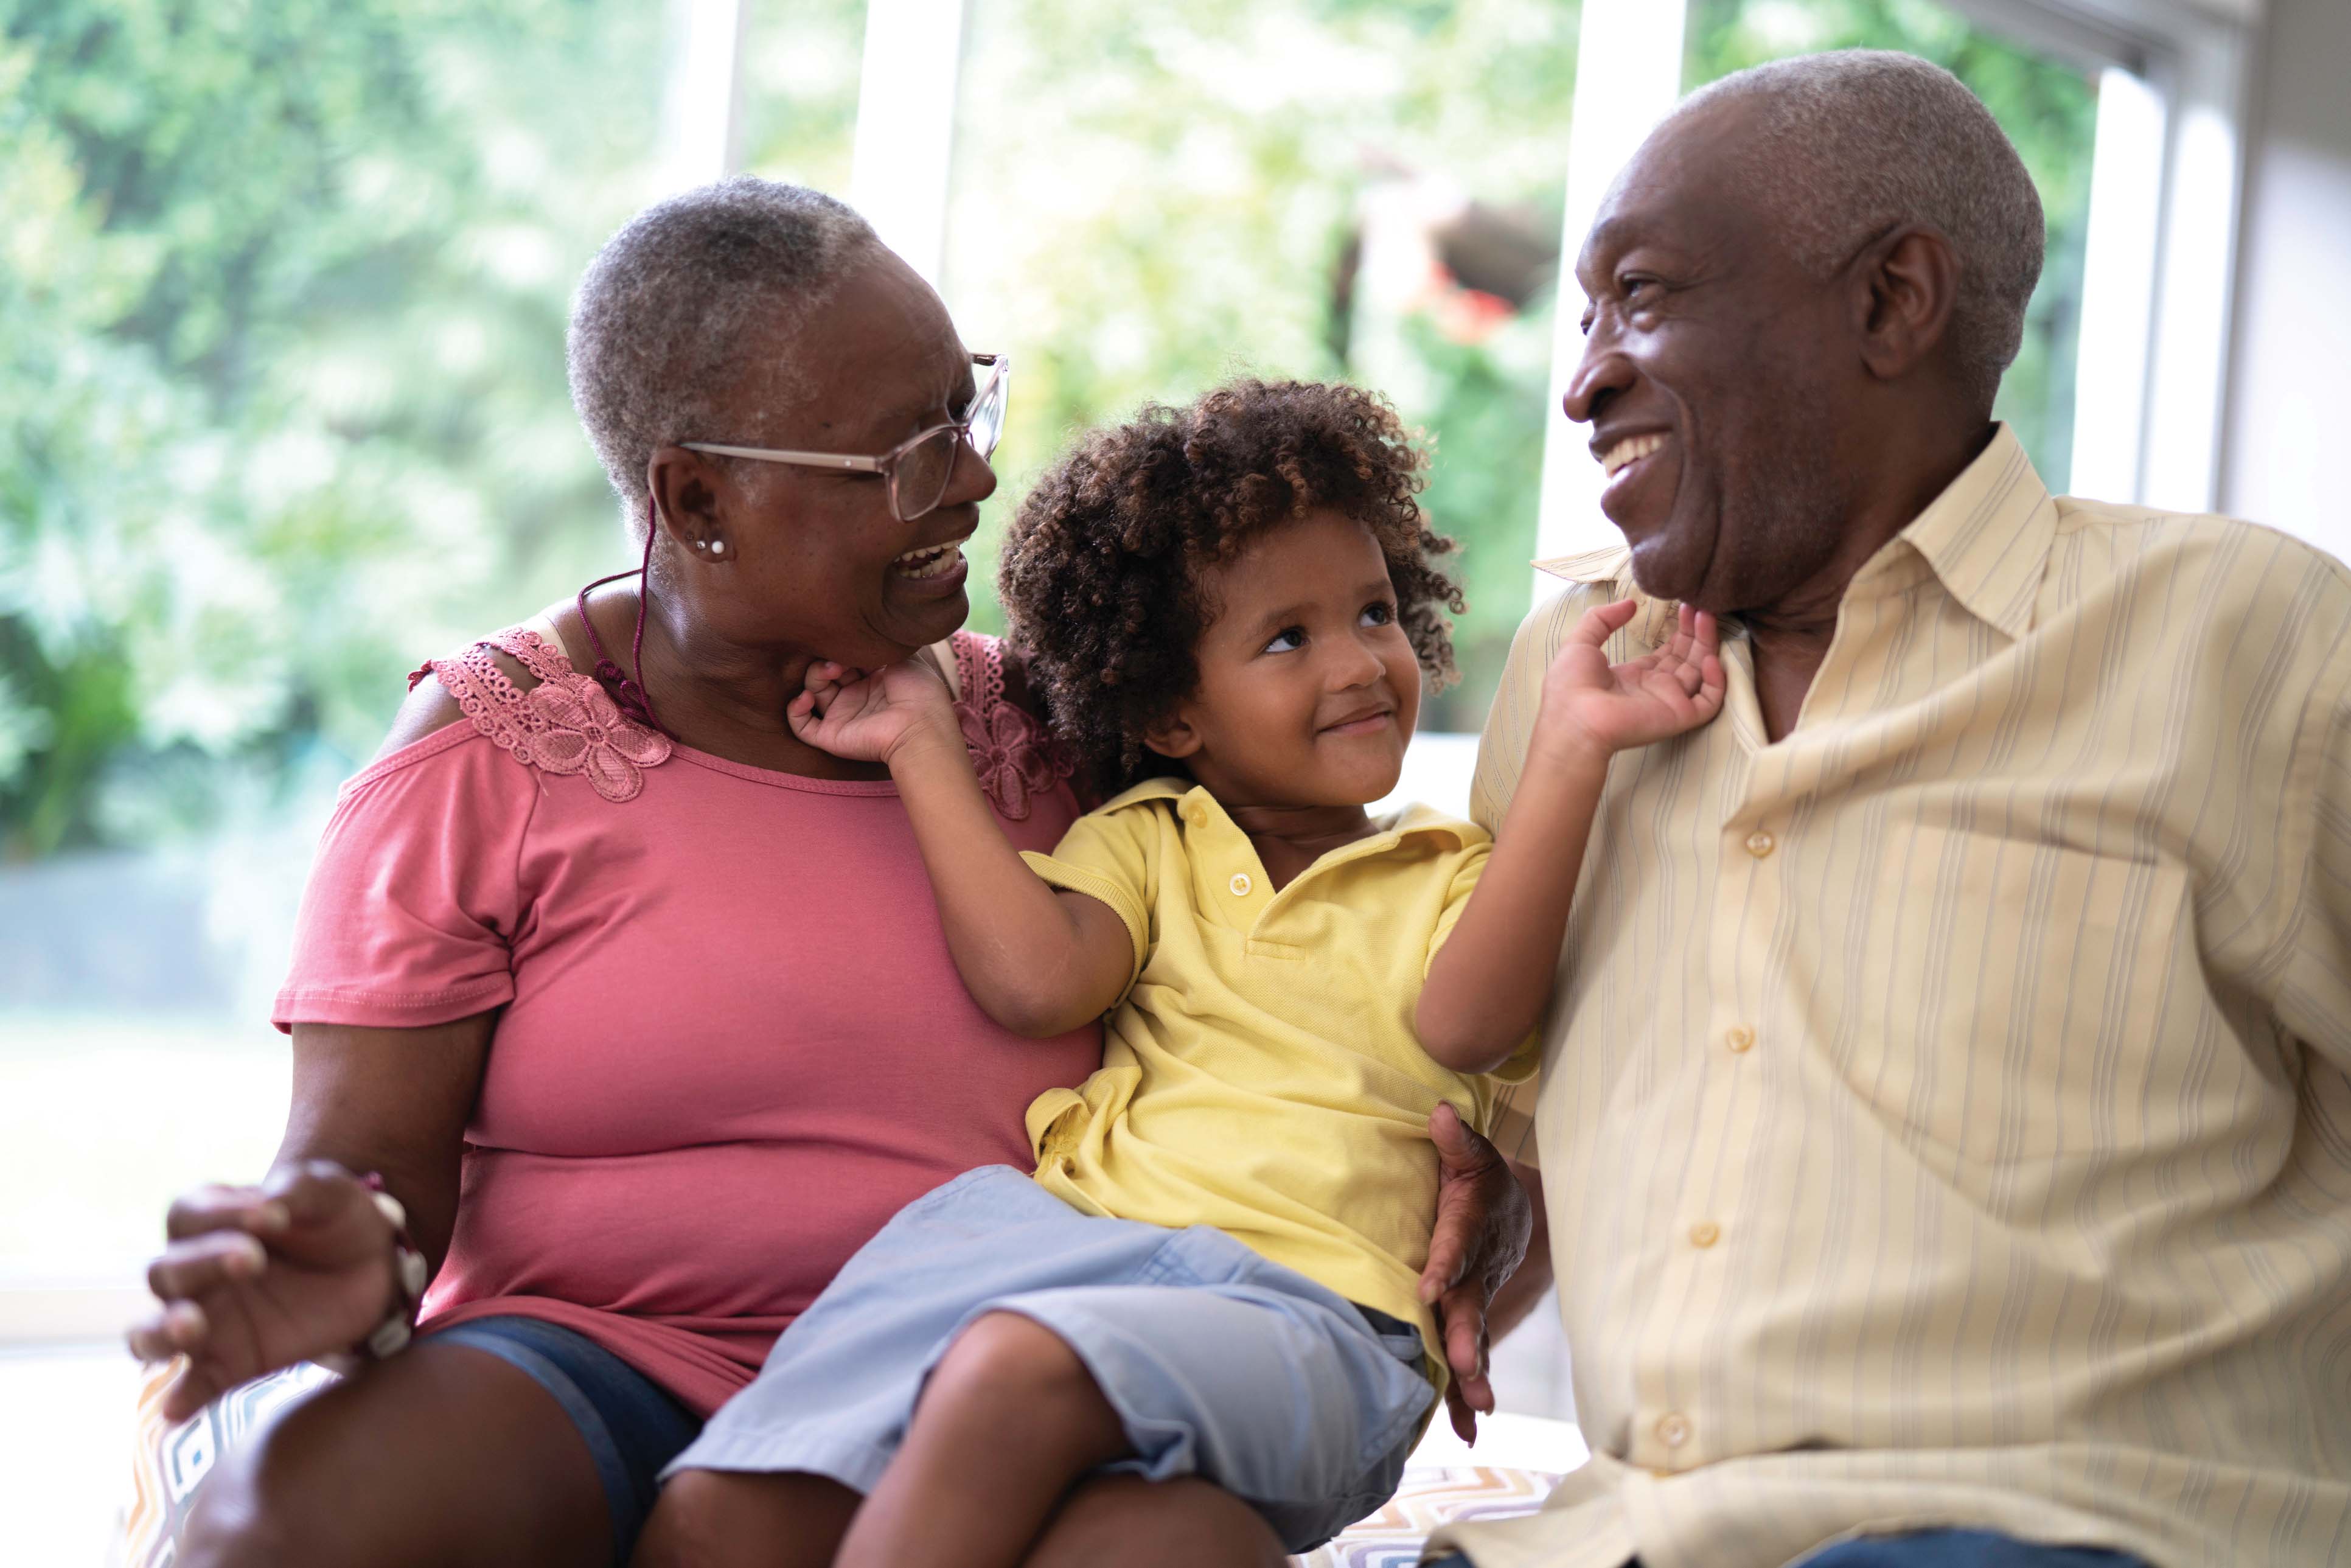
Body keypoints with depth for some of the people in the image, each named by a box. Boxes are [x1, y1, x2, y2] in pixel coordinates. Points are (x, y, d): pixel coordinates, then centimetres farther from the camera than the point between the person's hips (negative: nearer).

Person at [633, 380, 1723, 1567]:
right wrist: (925, 748, 7)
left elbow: (1458, 1025, -5)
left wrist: (1569, 755, -11)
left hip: (1299, 1302, -2)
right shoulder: (1146, 842, 24)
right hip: (1058, 1235, 3)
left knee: (1019, 1368, -35)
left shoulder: (1458, 877, 19)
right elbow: (1036, 978, 3)